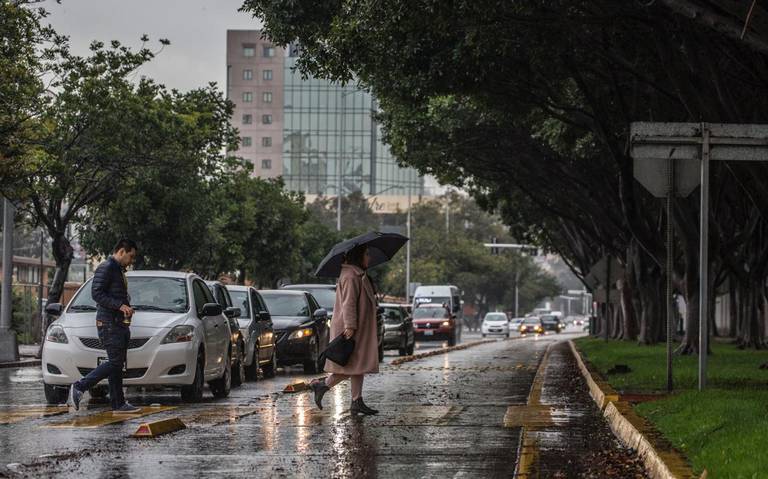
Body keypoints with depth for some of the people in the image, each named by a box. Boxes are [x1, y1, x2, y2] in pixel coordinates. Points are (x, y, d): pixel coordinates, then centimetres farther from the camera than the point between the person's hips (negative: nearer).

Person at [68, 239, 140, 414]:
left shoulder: (119, 270, 22)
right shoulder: (106, 268, -9)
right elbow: (96, 293, -19)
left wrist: (127, 308, 14)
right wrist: (120, 305, -22)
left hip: (121, 324, 10)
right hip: (109, 323, -10)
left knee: (118, 364, 8)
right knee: (115, 362, -14)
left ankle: (118, 404, 8)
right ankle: (79, 388, -11)